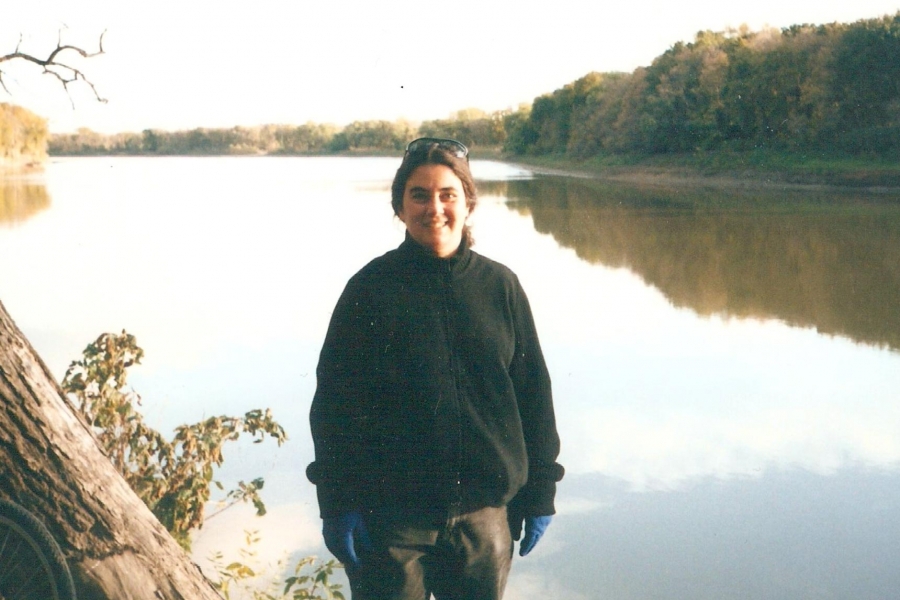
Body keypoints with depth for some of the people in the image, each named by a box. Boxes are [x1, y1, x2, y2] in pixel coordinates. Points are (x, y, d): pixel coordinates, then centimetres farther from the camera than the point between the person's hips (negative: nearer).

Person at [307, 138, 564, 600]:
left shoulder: (500, 286, 2)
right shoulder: (371, 289, -4)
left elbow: (533, 395, 6)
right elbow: (334, 402, -4)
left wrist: (540, 493, 6)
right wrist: (337, 504, -7)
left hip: (486, 511, 2)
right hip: (391, 514, -2)